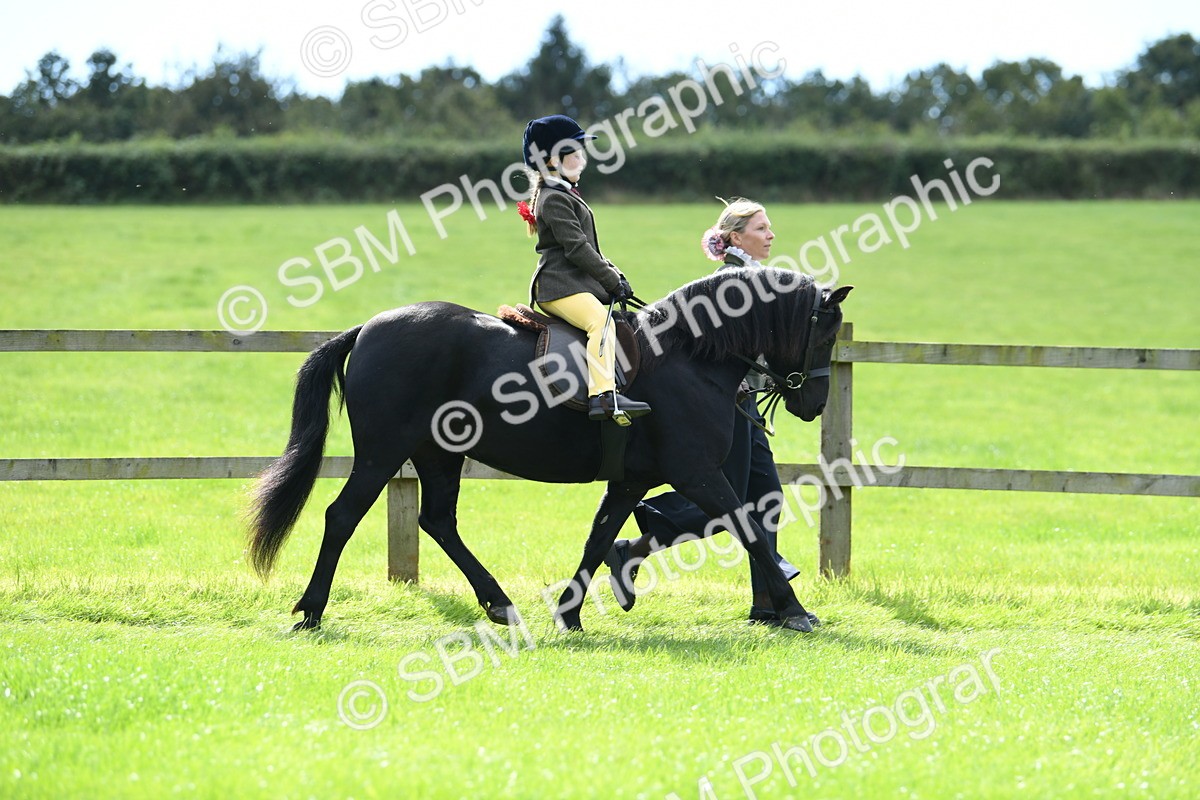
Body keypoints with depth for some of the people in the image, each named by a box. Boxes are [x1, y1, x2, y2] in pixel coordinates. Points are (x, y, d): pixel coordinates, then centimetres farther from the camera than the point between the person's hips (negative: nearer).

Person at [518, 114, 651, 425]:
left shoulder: (566, 195, 26)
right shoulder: (554, 199, -8)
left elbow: (589, 248, 28)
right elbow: (577, 248, -16)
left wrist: (615, 275, 13)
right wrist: (612, 281, -14)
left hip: (576, 283, 11)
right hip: (559, 287, -11)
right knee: (600, 320, -33)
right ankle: (603, 396, -49)